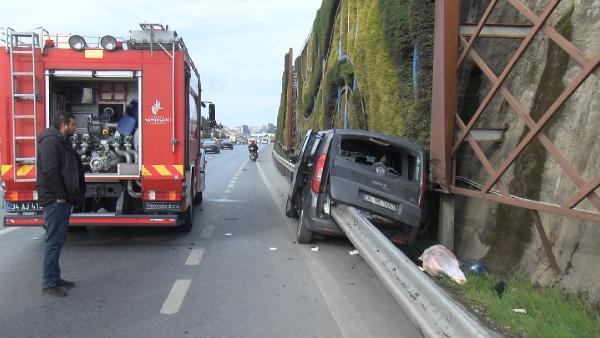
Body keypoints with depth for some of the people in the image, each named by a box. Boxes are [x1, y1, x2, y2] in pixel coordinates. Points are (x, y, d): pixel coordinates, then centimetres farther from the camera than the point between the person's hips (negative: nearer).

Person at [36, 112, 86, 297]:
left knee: (58, 241, 15)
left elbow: (73, 169, 21)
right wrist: (60, 195, -20)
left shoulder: (62, 142, 18)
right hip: (55, 200, -10)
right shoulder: (50, 141, -13)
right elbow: (50, 171, -22)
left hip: (63, 200, 10)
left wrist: (73, 195, 15)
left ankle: (54, 277, 25)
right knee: (53, 242, -5)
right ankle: (49, 284, 2)